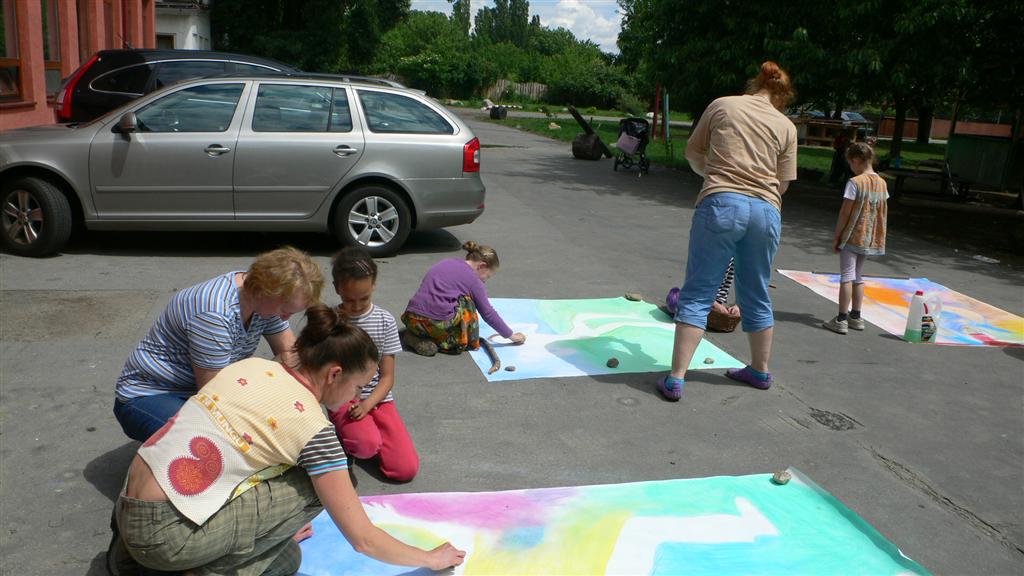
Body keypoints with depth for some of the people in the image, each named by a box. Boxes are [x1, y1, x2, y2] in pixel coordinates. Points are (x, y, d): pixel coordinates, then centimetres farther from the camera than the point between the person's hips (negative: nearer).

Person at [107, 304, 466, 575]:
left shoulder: (252, 365, 6)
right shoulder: (313, 428, -14)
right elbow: (363, 539, -9)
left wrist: (280, 520, 30)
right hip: (164, 537, -8)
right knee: (315, 486, -5)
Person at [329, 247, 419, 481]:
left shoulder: (385, 321, -2)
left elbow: (387, 377, 0)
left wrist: (367, 404, -18)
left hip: (378, 398, 2)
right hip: (343, 399, -2)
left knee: (406, 469, -12)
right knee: (367, 446, -33)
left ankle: (366, 429, 14)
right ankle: (345, 435, 4)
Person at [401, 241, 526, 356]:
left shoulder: (445, 263, 21)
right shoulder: (474, 280, 1)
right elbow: (488, 313, 5)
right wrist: (511, 335, 18)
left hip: (410, 318, 6)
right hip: (438, 323, -6)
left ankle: (417, 337, 9)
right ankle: (440, 343, 1)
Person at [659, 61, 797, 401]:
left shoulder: (722, 105, 9)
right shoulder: (786, 126, 12)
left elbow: (692, 152, 15)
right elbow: (783, 183, 13)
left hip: (722, 203, -2)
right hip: (766, 211, 3)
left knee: (697, 294, 0)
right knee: (757, 297, 18)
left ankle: (676, 378, -6)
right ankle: (760, 371, 33)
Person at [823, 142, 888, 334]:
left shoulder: (855, 182, -15)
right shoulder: (882, 183, 7)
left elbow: (845, 213, -15)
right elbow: (883, 213, 12)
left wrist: (836, 237, -7)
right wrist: (877, 235, 20)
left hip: (852, 237, -7)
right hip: (869, 239, 7)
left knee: (846, 276, -4)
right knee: (858, 276, 17)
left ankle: (841, 319, -4)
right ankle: (856, 317, 21)